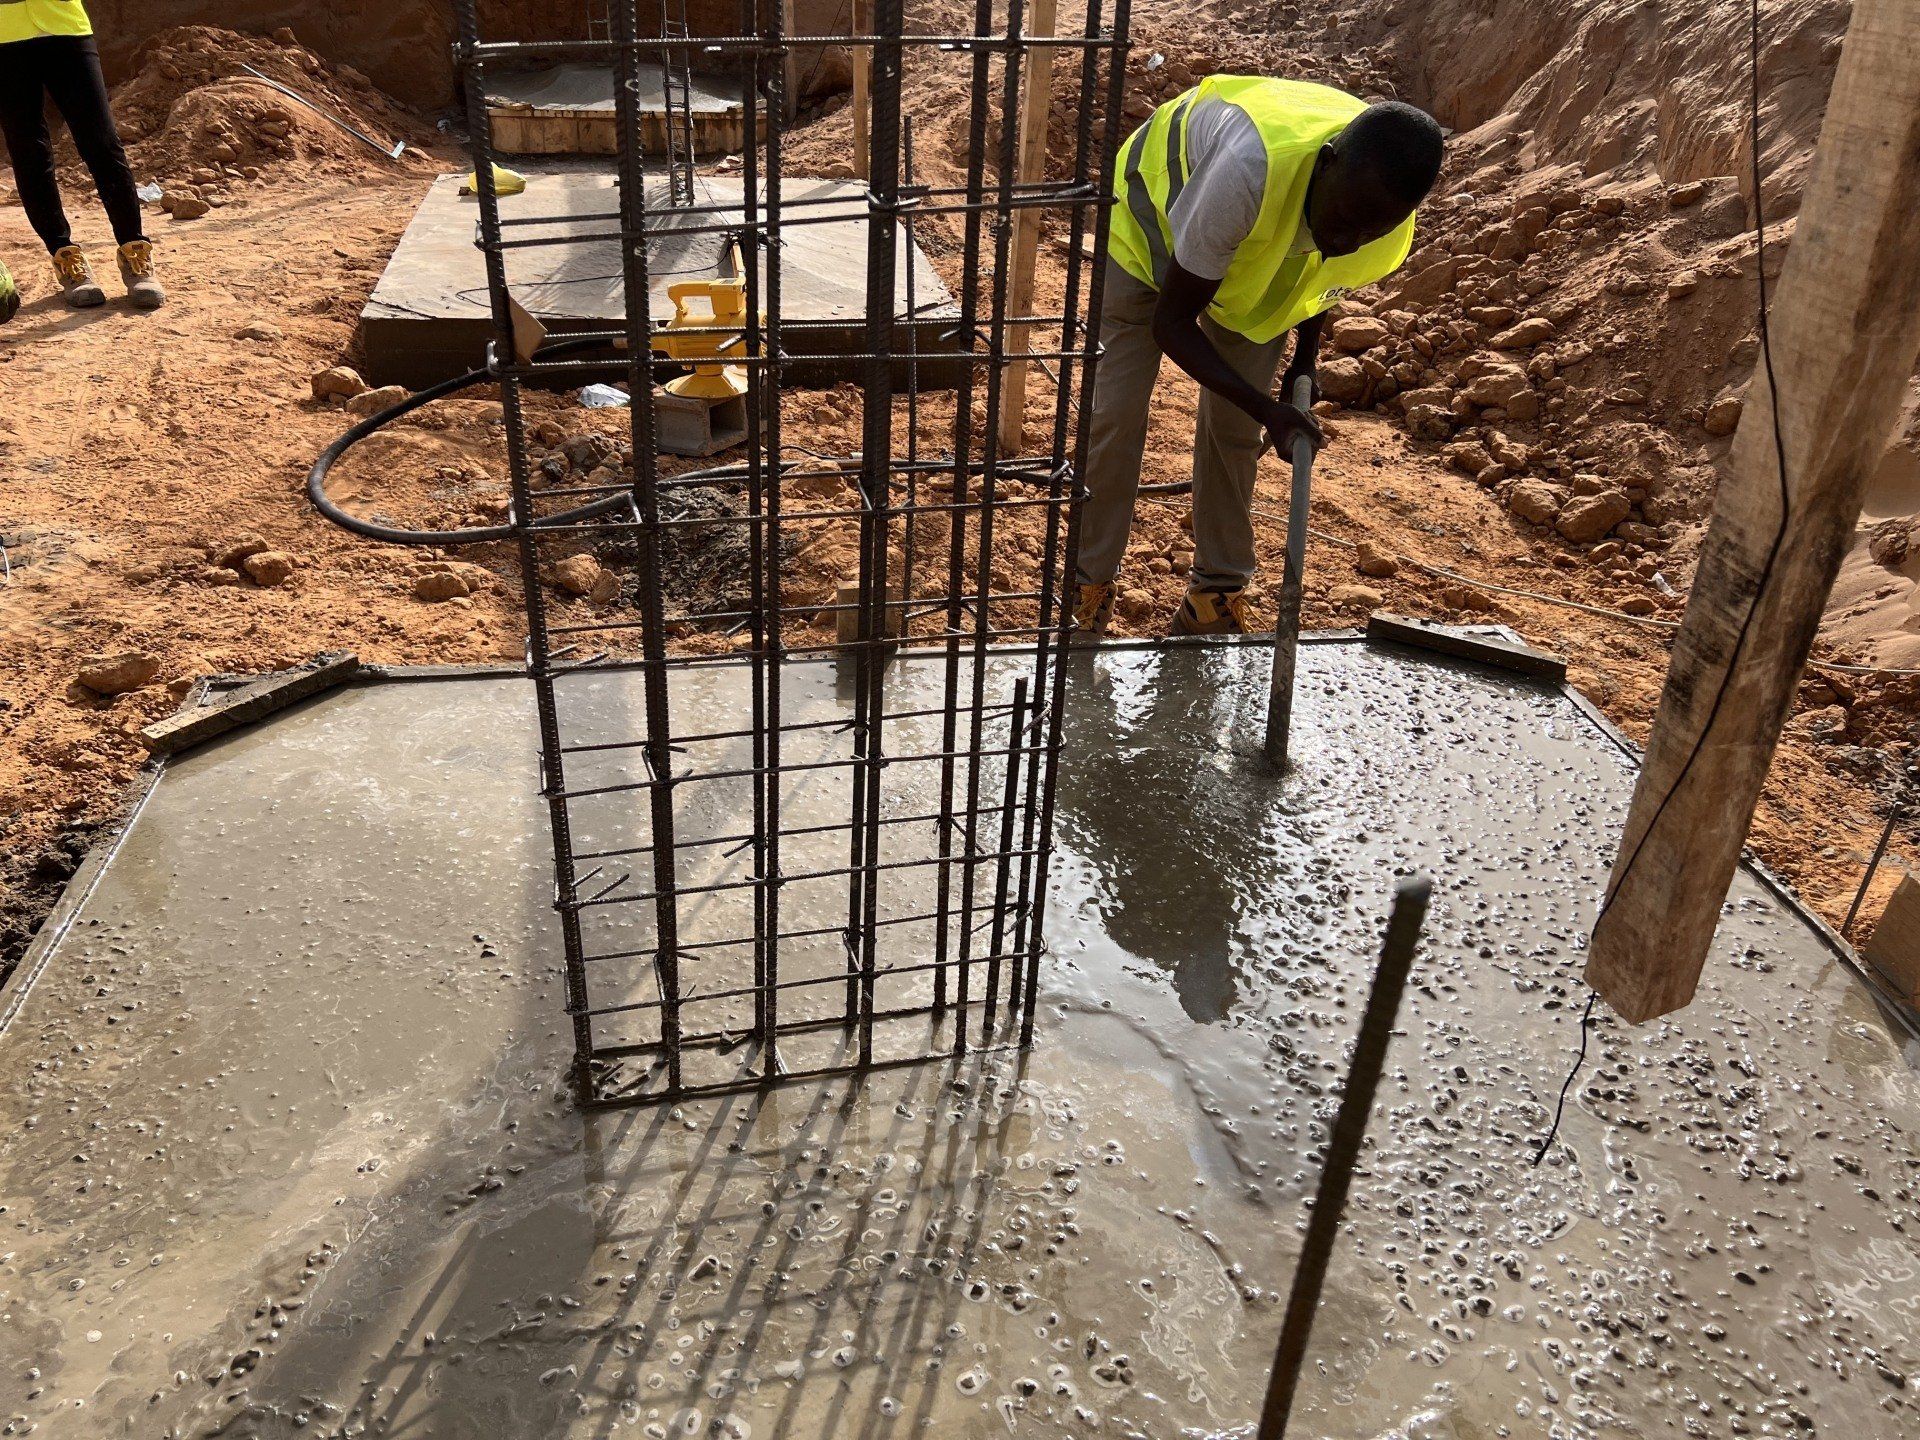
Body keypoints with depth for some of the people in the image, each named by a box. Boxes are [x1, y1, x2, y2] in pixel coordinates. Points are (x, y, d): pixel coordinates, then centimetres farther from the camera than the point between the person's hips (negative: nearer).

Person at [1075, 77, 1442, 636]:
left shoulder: (1385, 224, -28)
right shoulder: (1249, 170, -47)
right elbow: (1170, 321, -35)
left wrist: (1304, 365, 2)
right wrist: (1267, 409, -38)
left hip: (1255, 251, 4)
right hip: (1151, 220, -4)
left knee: (1234, 429, 2)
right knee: (1115, 417, -7)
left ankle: (1218, 593, 17)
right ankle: (1087, 588, 9)